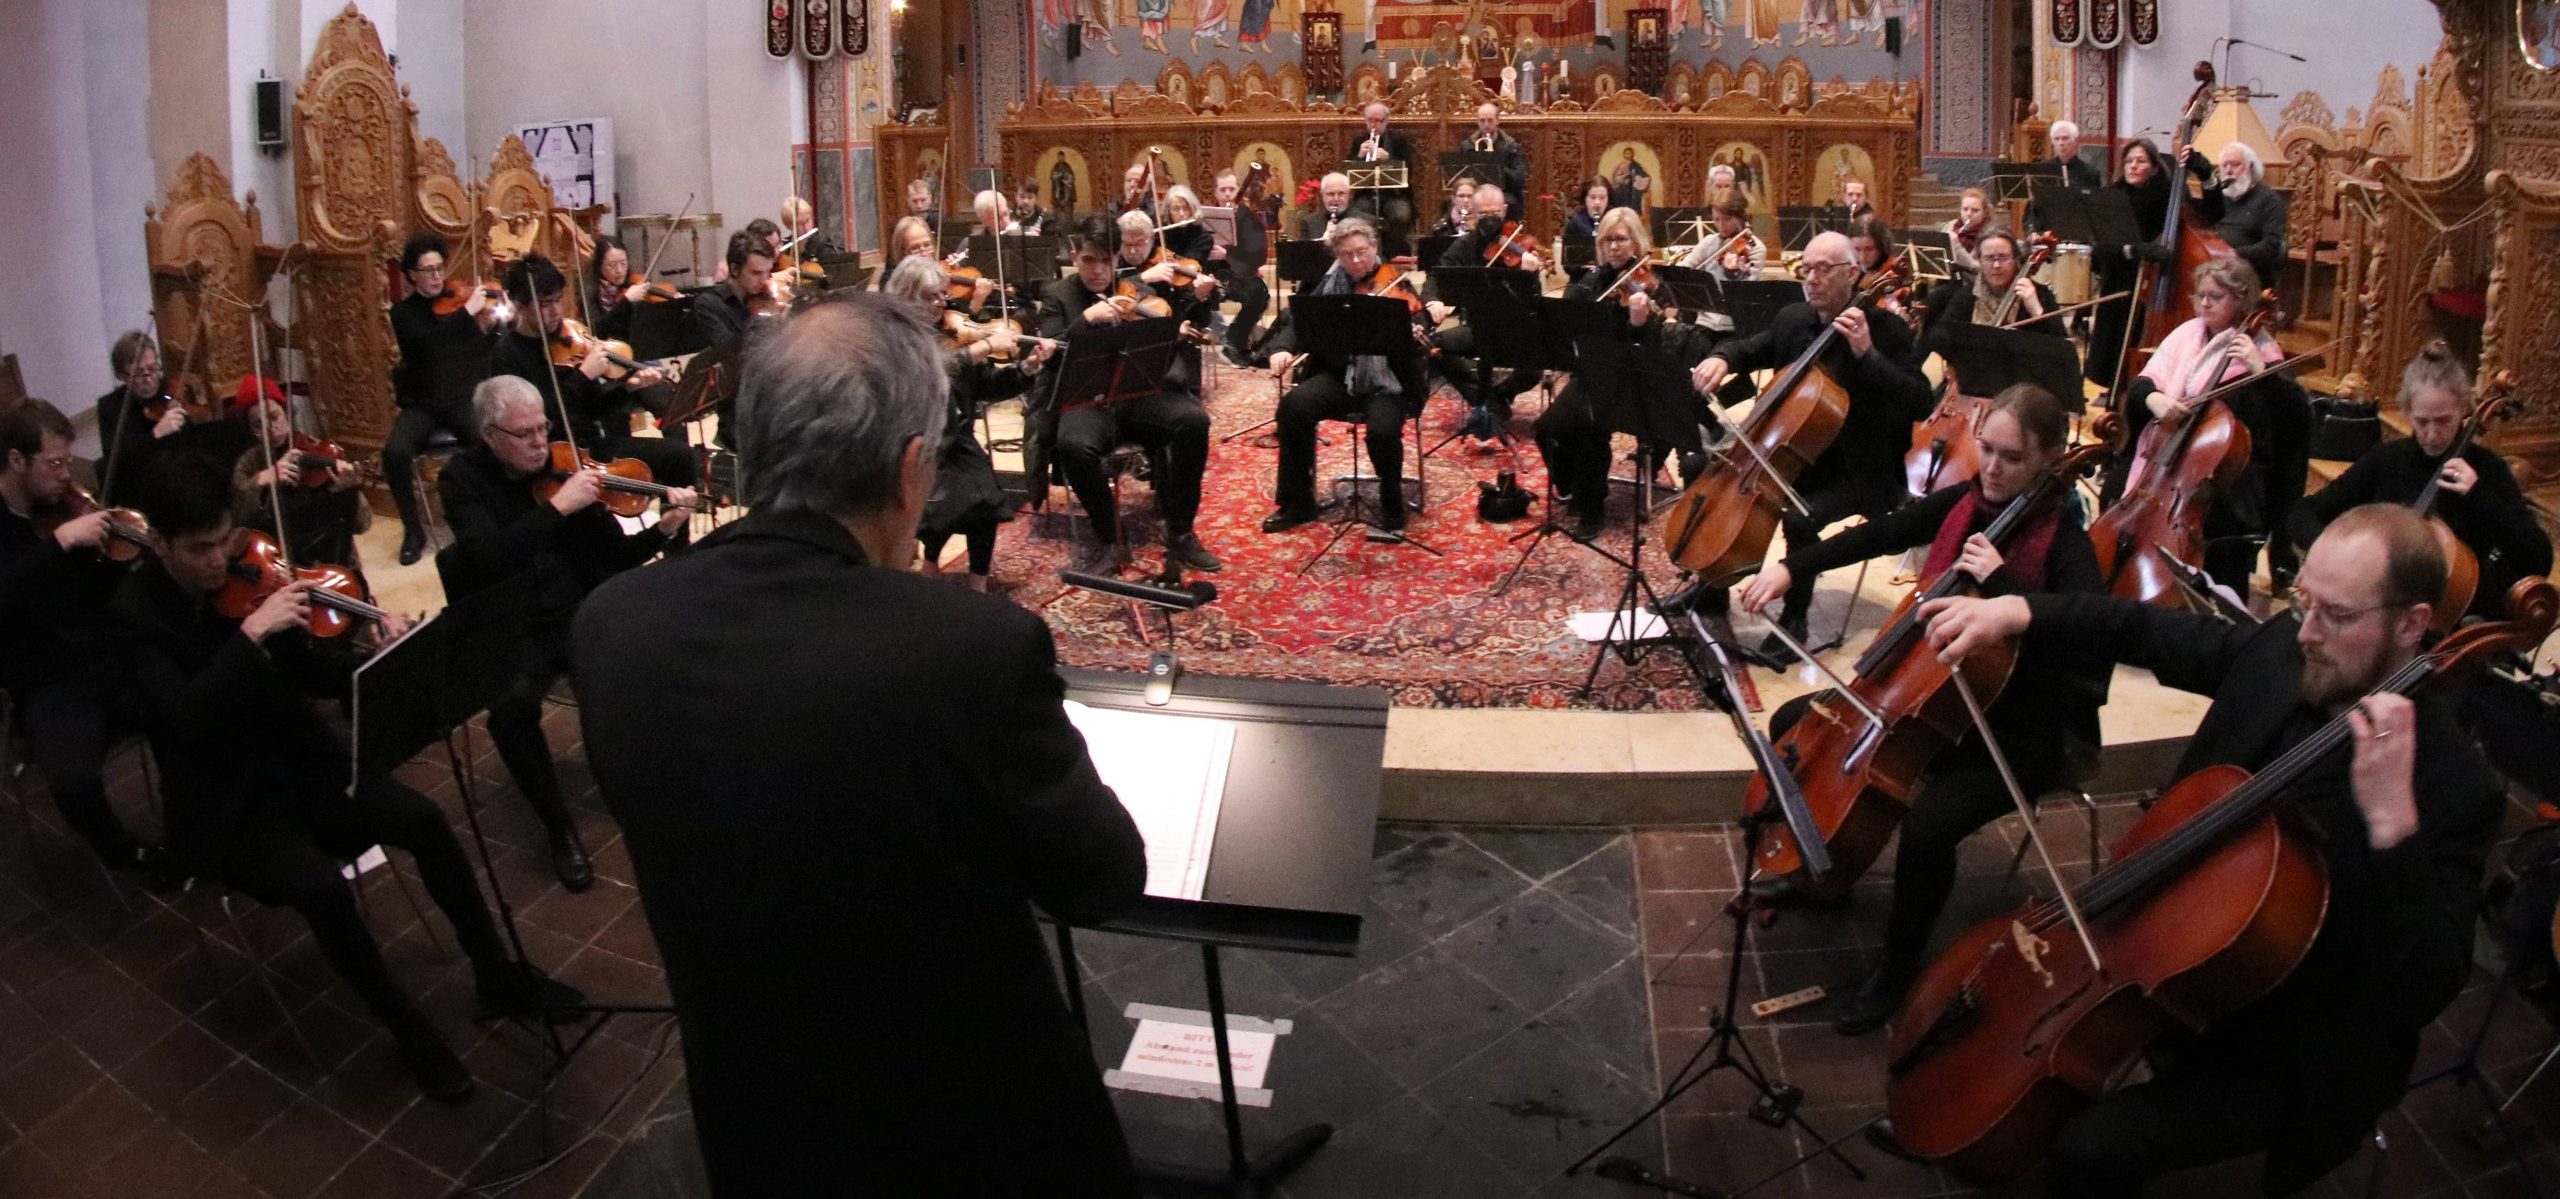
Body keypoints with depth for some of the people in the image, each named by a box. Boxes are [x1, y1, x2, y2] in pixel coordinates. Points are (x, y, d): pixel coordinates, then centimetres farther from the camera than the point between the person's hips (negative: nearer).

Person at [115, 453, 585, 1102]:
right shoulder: (137, 611, -15)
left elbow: (309, 672, 3)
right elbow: (184, 718, -30)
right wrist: (251, 632, -36)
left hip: (300, 761, 5)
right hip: (224, 805, -5)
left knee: (423, 819, -18)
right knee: (322, 887, -29)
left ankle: (498, 977, -1)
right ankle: (406, 1026, -7)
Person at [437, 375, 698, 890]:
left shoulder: (562, 465, 3)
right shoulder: (463, 479, -4)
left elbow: (613, 554, 5)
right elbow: (490, 557, -24)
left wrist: (663, 529, -13)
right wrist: (558, 507, -29)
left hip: (580, 616, 3)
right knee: (512, 705, -34)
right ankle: (559, 827, -14)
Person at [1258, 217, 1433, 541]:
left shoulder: (1398, 286, -4)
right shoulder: (1330, 284, 7)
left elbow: (1412, 342, -12)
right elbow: (1299, 320, 7)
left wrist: (1413, 338, -37)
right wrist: (1282, 348, -14)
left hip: (1386, 380, -3)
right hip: (1339, 375, 4)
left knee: (1383, 428, -33)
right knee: (1294, 406, -24)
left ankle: (1392, 513, -7)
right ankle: (1297, 503, -8)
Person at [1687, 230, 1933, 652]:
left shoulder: (1885, 329, -15)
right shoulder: (1792, 319, 3)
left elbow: (1919, 403, -24)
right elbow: (1749, 349, 18)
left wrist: (1866, 352, -33)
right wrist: (1721, 359, -6)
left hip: (1857, 473, -7)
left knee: (1799, 520, -33)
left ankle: (1793, 617, -7)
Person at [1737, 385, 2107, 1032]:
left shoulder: (2065, 542, -20)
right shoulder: (1962, 503, -1)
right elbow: (1877, 535, 4)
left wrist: (2000, 579, -38)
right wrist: (1790, 567, -7)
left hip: (2023, 730, -8)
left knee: (1928, 825, -32)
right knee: (1793, 726, 6)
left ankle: (1898, 967, -5)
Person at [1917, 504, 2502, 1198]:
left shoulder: (2453, 784, -28)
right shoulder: (2281, 653, -9)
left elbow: (2423, 994, -34)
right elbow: (2151, 632, 7)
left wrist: (2392, 822, -45)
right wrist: (2017, 612, -7)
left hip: (2293, 1052, -7)